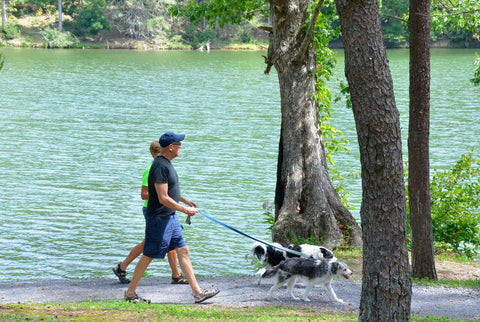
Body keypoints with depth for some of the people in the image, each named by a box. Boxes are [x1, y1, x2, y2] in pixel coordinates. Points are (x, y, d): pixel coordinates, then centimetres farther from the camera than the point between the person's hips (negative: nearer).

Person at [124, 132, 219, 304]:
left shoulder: (166, 162, 11)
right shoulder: (160, 166, -21)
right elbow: (163, 198, -25)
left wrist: (186, 201, 28)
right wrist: (185, 210, -17)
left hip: (171, 216, 10)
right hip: (158, 218, -10)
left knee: (183, 251, 8)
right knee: (148, 256, 0)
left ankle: (197, 292, 9)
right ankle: (130, 292, 12)